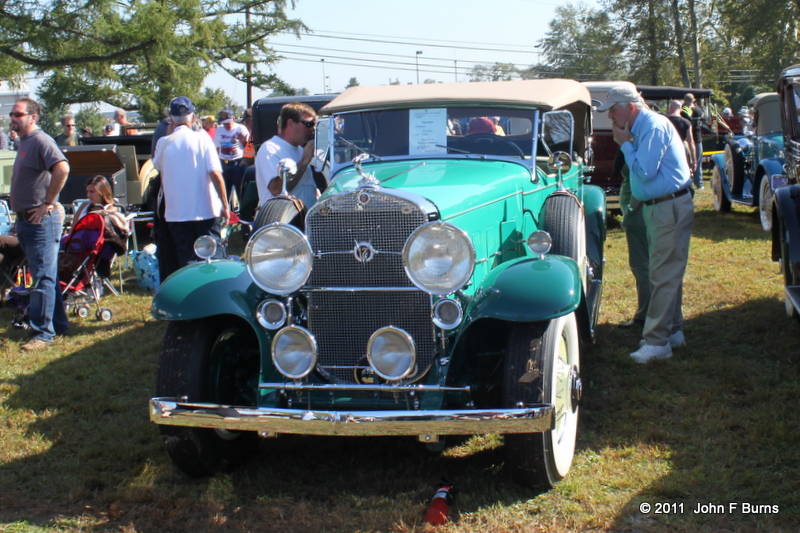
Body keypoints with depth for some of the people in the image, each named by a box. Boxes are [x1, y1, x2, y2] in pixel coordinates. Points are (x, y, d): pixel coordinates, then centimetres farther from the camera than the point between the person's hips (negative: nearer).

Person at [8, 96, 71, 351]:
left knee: (43, 277, -7)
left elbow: (62, 168, -29)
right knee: (46, 275, 16)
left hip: (41, 219, -10)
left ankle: (43, 333, -5)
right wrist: (17, 202, 16)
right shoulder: (23, 143, 17)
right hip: (25, 219, 10)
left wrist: (48, 203, -23)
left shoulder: (41, 141, -14)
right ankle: (58, 323, 24)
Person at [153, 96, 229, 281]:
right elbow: (215, 173, -12)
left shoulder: (164, 142, 0)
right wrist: (225, 205, -6)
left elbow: (157, 165, 21)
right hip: (205, 211, -1)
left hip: (176, 213, 1)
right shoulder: (202, 138, -5)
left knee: (187, 261, 6)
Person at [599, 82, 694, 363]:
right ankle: (673, 331, 27)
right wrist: (626, 143, 5)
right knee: (666, 273, 17)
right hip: (655, 207, 11)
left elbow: (644, 171, -22)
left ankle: (657, 342, -6)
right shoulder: (640, 127, 12)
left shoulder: (654, 126, -17)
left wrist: (625, 143, -13)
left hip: (670, 208, -11)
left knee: (664, 275, -8)